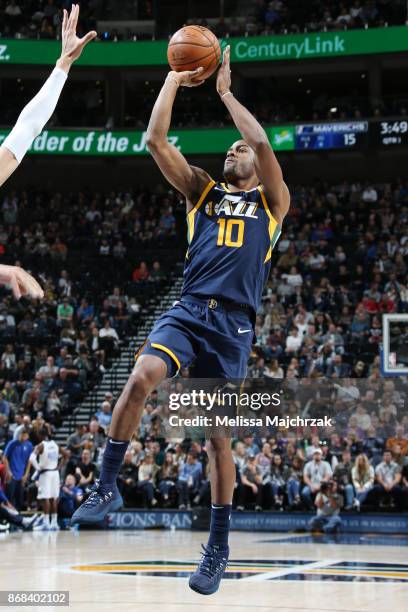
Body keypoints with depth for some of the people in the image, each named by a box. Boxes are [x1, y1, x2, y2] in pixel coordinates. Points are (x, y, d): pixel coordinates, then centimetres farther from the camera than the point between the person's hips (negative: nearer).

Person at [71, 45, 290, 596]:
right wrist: (174, 81, 9)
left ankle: (219, 545, 14)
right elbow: (156, 141, 9)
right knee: (143, 376, -28)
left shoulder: (271, 201, 13)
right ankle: (108, 486, -15)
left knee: (219, 436, 2)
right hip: (188, 310, 1)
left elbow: (264, 144, -5)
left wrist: (225, 92, 4)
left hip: (234, 323, -1)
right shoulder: (202, 190, 19)